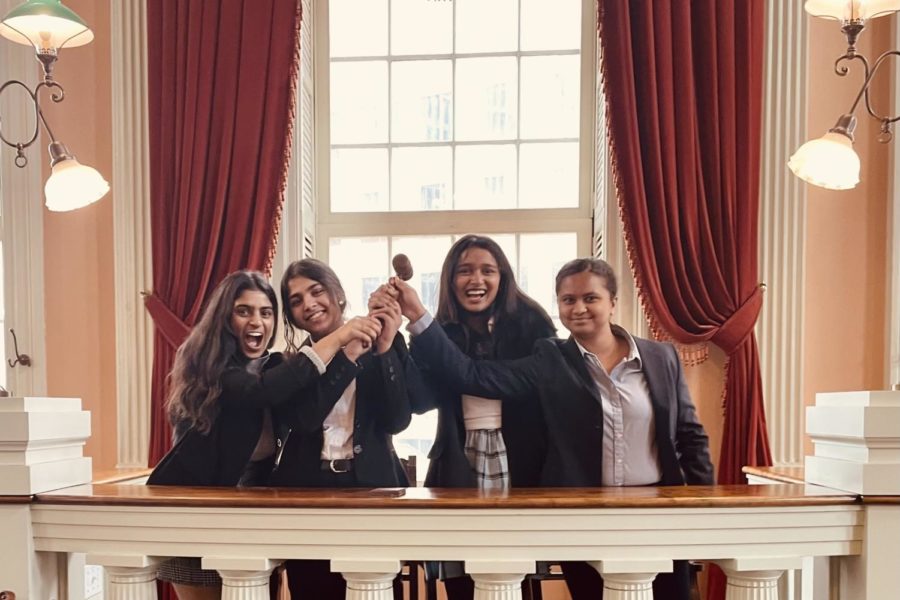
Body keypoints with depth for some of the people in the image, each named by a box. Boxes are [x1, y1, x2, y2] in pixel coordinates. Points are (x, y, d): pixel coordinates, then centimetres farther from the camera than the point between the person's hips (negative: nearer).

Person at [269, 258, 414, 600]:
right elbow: (302, 419, -13)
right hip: (306, 489, 1)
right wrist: (350, 352, -17)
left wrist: (384, 349, -15)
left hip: (371, 486, -1)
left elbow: (396, 421, -8)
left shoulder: (383, 351, 4)